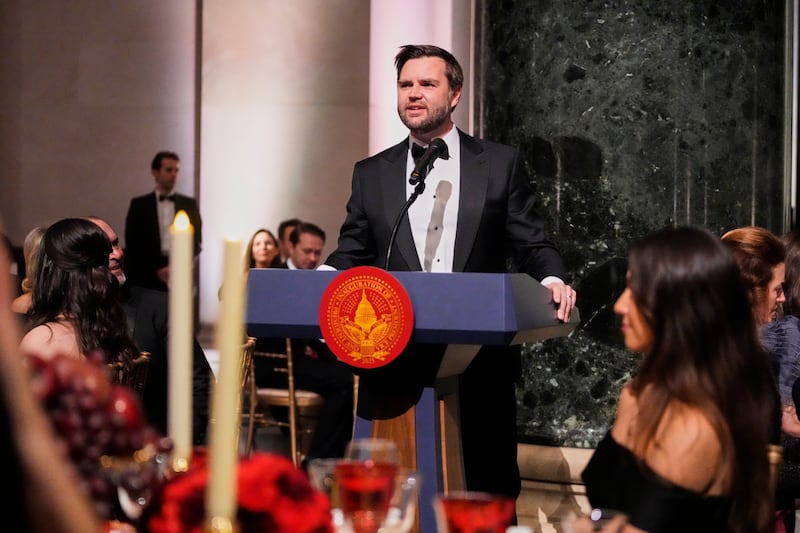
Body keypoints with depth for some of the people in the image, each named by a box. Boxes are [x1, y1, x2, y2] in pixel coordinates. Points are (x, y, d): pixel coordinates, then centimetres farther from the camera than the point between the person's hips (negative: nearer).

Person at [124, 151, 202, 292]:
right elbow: (132, 245, 1)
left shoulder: (189, 204, 11)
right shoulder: (139, 204, 6)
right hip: (149, 280, -1)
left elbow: (196, 242, 7)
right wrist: (156, 270, -8)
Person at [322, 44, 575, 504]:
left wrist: (552, 280, -16)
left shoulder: (502, 164, 7)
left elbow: (533, 245, 6)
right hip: (395, 369, 1)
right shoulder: (371, 174, 12)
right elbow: (351, 257, 10)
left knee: (489, 492, 5)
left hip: (481, 364, -1)